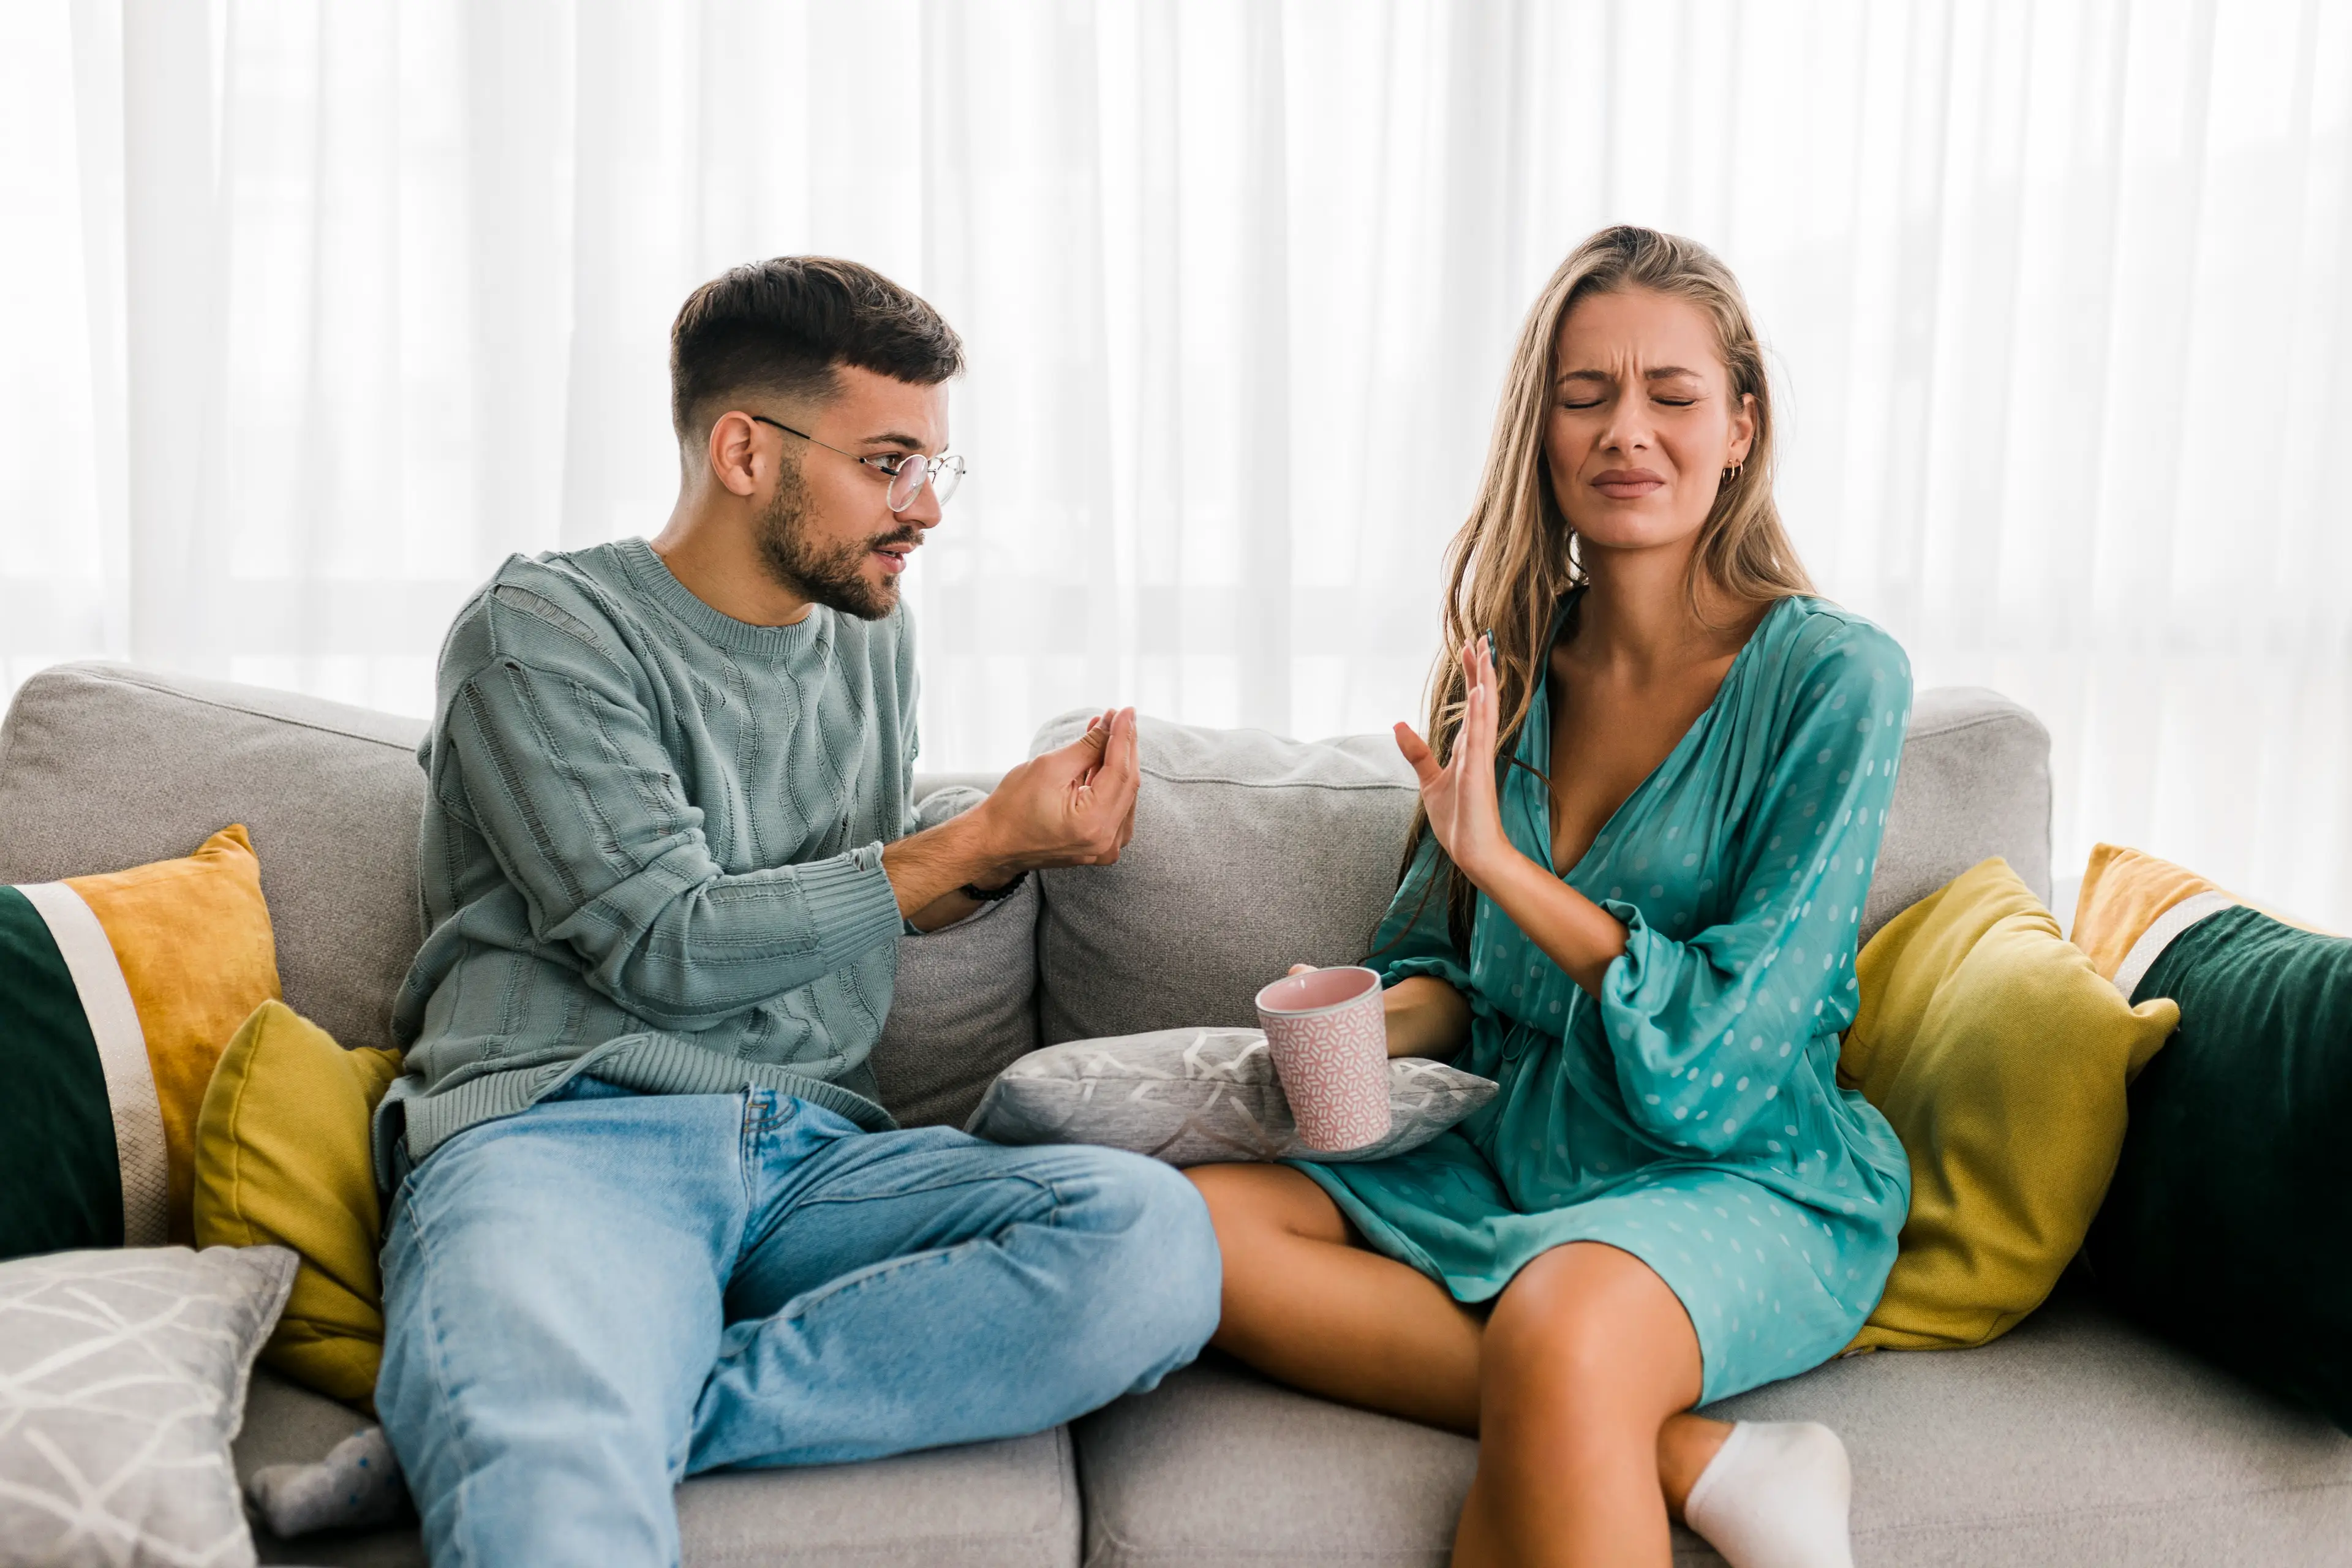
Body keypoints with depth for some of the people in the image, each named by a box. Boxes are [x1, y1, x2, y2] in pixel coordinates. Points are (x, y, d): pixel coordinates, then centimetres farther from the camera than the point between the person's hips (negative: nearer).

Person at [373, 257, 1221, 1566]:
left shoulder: (876, 635, 21)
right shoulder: (544, 633, 1)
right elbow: (665, 949, -9)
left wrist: (998, 856, 9)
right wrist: (974, 845, -8)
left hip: (812, 1156, 8)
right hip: (560, 1131, -8)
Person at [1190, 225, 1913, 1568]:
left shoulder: (1834, 678, -9)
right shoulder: (1512, 663, 7)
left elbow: (1724, 1052, -14)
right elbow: (1442, 970, 12)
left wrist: (1502, 859, -18)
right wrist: (1368, 1032, -10)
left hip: (1747, 1180, -7)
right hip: (1509, 1158, 7)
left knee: (1559, 1323, -41)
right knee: (1194, 1222, -19)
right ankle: (1695, 1456, -22)